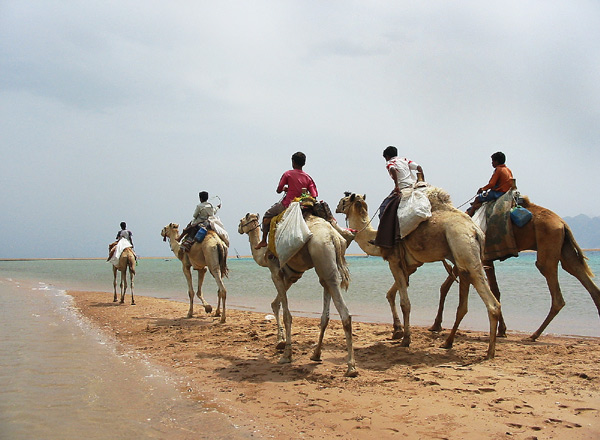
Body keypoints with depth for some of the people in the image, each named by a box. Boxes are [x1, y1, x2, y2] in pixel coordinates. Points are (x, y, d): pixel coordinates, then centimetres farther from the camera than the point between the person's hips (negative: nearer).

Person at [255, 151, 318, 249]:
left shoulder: (288, 174, -8)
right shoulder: (308, 178, 1)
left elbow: (278, 190, -5)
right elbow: (314, 196, -5)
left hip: (286, 205, -4)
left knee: (267, 215, 17)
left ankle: (264, 240, 12)